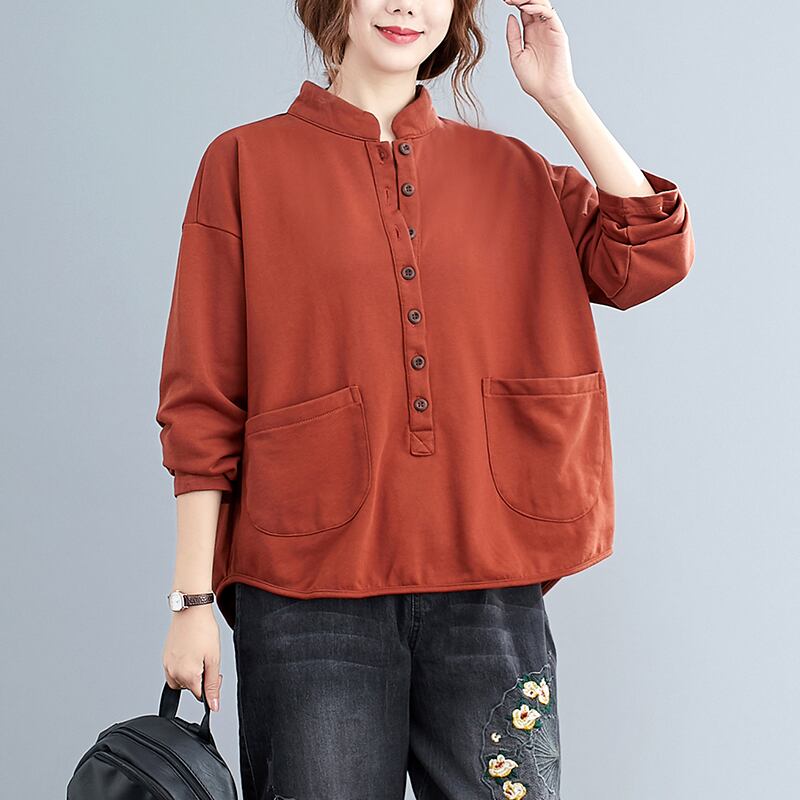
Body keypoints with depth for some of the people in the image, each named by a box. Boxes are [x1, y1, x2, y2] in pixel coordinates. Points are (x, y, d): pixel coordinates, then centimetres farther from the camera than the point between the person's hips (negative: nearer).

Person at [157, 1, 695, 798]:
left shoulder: (507, 171, 12)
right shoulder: (246, 162, 4)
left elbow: (651, 258, -1)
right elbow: (203, 402, 1)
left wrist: (560, 97, 0)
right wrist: (193, 599, -4)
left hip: (488, 584, 3)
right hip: (310, 590, -2)